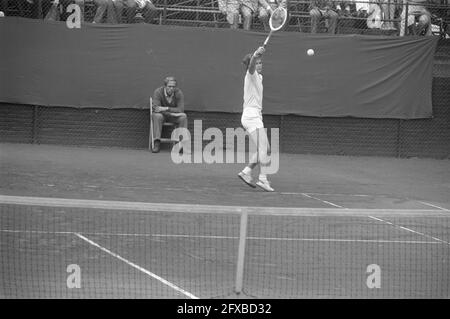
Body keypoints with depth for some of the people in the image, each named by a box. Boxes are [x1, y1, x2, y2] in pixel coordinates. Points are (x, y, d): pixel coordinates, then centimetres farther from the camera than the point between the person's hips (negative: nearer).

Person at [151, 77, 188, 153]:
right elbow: (155, 108, -27)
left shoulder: (179, 93, -14)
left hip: (174, 116, 2)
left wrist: (166, 108, -32)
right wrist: (171, 112, -34)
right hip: (161, 115, -2)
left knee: (183, 117, -28)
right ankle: (157, 143, -36)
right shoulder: (158, 92, -17)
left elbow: (181, 109, -20)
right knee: (156, 115, -36)